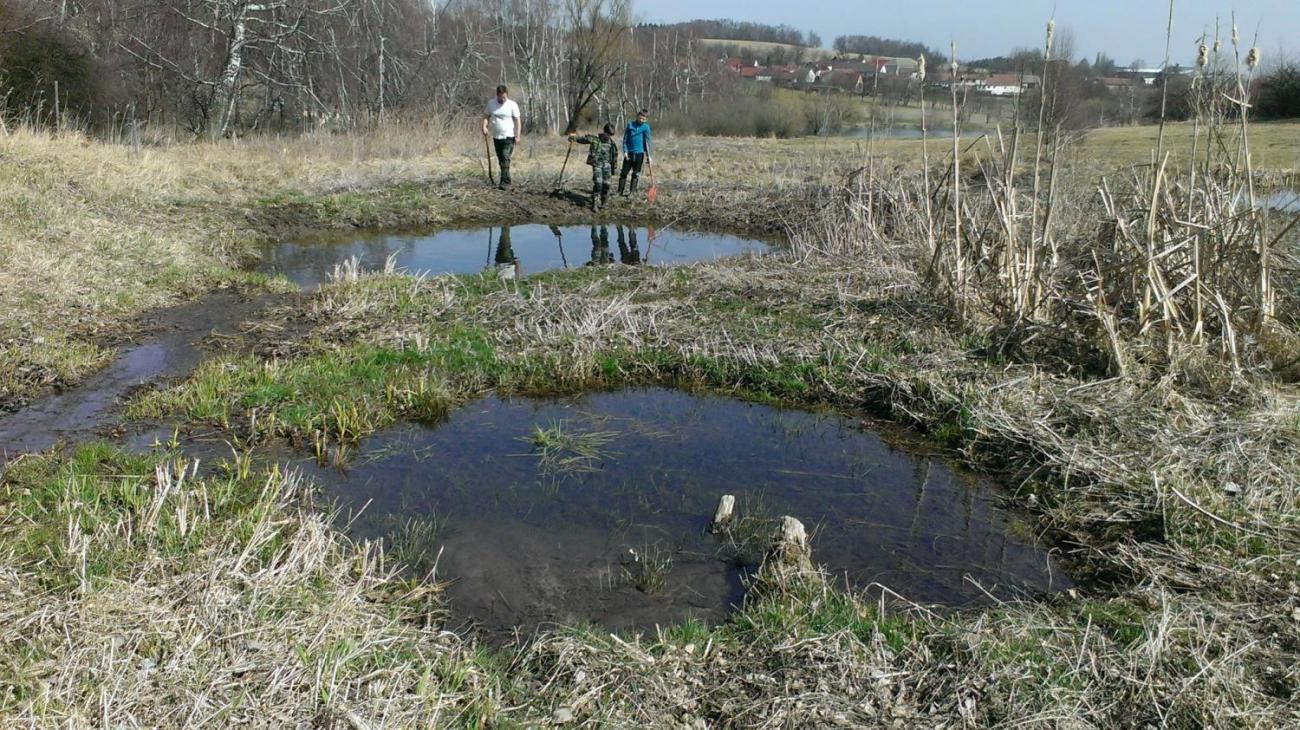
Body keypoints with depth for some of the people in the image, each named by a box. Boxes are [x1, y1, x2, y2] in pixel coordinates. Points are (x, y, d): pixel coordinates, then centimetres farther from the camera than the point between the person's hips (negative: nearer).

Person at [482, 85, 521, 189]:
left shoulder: (512, 105, -5)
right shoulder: (491, 103, 5)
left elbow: (518, 120, -5)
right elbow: (486, 116, 11)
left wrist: (518, 135, -12)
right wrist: (484, 126, -8)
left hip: (509, 137, -5)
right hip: (496, 137, 5)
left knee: (505, 159, -15)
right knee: (501, 160, 10)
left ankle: (505, 182, -19)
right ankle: (507, 181, 21)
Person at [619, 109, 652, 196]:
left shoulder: (646, 127, 0)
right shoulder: (630, 125, 2)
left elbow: (647, 141, -5)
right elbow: (625, 139, 4)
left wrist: (648, 155, -11)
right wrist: (625, 151, -5)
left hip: (639, 154, -1)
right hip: (629, 153, 1)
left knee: (636, 174, 4)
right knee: (624, 173, 3)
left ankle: (632, 192, 11)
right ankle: (620, 192, 10)